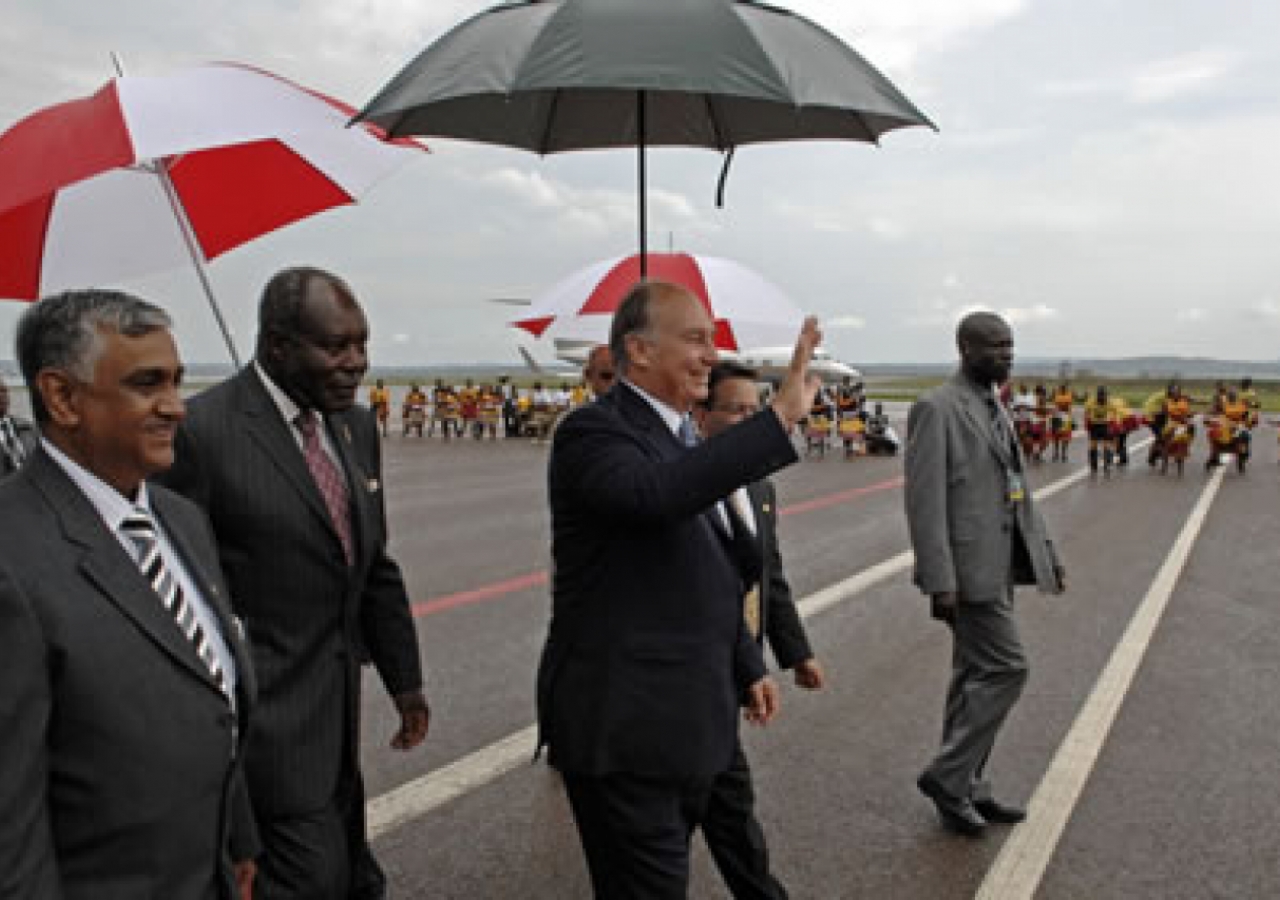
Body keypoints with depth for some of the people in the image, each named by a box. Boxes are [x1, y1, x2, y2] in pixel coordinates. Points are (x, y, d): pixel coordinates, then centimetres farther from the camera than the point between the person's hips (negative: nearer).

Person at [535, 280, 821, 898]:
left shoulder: (685, 437, 12)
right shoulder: (594, 431, -16)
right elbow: (655, 494, -39)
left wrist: (747, 666, 22)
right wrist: (781, 416, -38)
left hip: (689, 724, 9)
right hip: (623, 727, -8)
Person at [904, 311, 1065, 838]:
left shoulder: (995, 409, 15)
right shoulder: (936, 408, -13)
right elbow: (925, 500, -18)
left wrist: (1043, 553, 16)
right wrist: (939, 582, -21)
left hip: (998, 566, 9)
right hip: (968, 569, -9)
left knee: (976, 674, 13)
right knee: (1005, 669, -8)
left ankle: (963, 788, 24)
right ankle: (948, 775, 6)